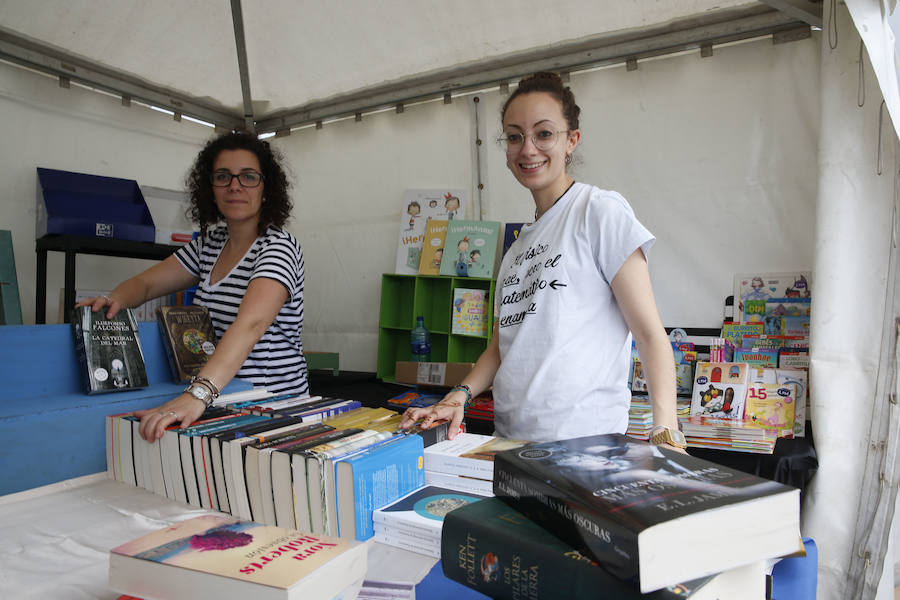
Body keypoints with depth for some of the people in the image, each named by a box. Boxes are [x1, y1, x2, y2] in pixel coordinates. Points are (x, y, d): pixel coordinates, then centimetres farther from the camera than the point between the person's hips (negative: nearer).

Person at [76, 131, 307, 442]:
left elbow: (250, 324, -29)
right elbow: (146, 283, 12)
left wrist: (198, 394, -41)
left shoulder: (279, 247, -13)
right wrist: (113, 299, -12)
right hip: (220, 403, 6)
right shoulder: (210, 244, 11)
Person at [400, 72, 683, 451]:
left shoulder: (600, 210, -5)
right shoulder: (517, 245, 15)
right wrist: (461, 395, 1)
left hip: (585, 444, -6)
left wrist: (665, 431, -22)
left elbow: (650, 334, -10)